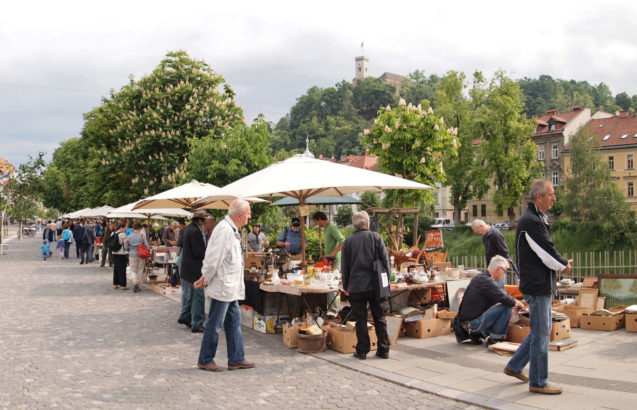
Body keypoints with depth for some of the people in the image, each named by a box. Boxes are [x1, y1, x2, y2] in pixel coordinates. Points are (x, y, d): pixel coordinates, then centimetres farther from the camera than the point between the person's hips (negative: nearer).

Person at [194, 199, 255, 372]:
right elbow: (213, 258, -21)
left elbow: (213, 260, 16)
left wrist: (206, 278, 11)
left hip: (231, 288, 10)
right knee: (214, 325, 1)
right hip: (222, 287, -10)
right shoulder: (224, 229, -20)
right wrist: (206, 279, -9)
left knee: (234, 322, 14)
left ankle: (236, 359, 21)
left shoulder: (232, 230, 13)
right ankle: (205, 360, 14)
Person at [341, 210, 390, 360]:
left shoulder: (348, 241, 0)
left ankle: (362, 351, 10)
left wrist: (346, 287, 14)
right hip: (375, 285, 0)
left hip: (356, 287, 0)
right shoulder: (376, 237, -2)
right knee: (379, 318, 10)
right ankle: (383, 350, 15)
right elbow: (385, 261, 0)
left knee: (360, 320, 6)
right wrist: (386, 281, 10)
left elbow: (345, 267, 5)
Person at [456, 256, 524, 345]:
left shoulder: (480, 277, 14)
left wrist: (514, 302, 23)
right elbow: (505, 300, -20)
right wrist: (518, 304, 1)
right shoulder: (487, 281, -19)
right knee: (506, 307, -11)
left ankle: (478, 333, 14)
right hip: (473, 322, -10)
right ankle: (495, 338, -1)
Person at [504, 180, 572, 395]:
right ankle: (538, 382, 10)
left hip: (542, 285, 10)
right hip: (537, 286, -10)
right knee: (541, 334, -1)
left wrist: (560, 263, 2)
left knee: (541, 331, 18)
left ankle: (514, 366, 28)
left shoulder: (538, 219, 15)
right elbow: (548, 254, -19)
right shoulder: (530, 221, -18)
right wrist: (564, 265, -1)